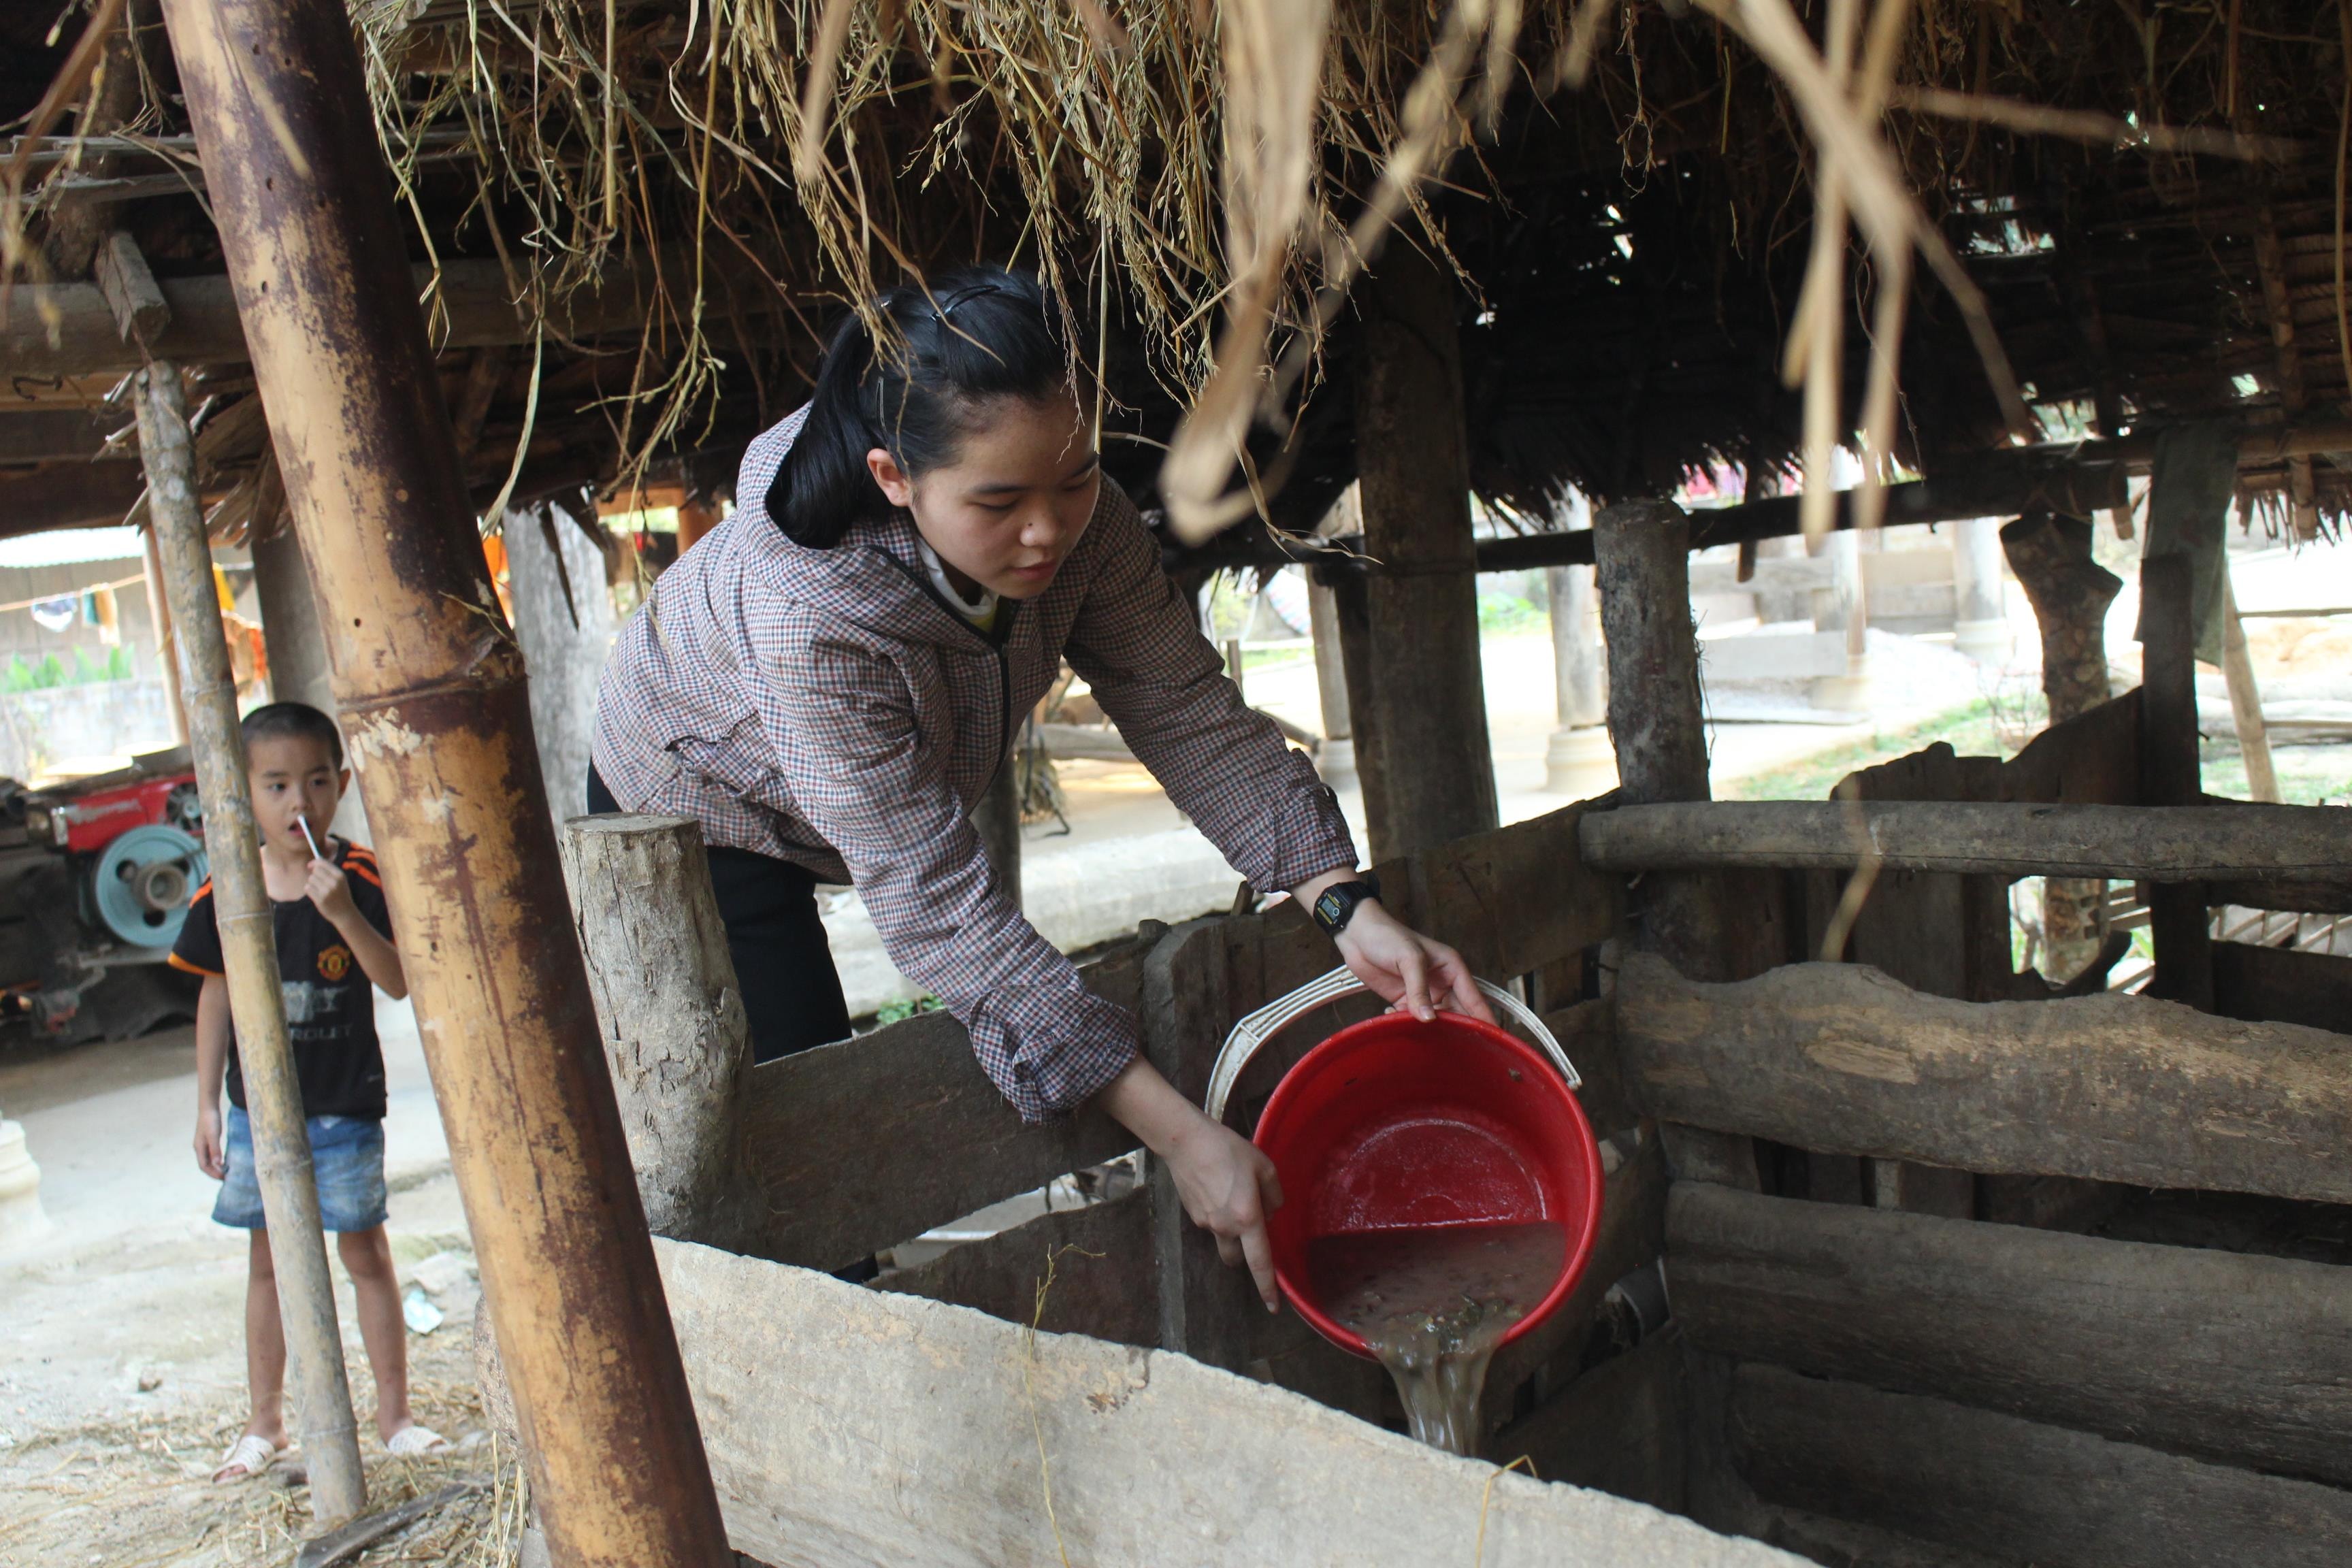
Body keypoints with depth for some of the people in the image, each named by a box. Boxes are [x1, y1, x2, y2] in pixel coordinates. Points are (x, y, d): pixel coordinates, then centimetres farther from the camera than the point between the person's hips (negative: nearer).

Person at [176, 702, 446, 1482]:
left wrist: (344, 914, -31)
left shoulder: (360, 878, -10)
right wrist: (207, 1104, 5)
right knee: (268, 1260, 14)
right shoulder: (226, 892, -3)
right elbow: (216, 995, 5)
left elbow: (400, 983, -17)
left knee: (365, 1252, 6)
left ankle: (394, 1414, 20)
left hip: (345, 1106, -3)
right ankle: (265, 1423, 29)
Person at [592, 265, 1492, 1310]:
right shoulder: (810, 615, -44)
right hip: (699, 816, -5)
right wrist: (1178, 1135, -46)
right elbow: (934, 902, -44)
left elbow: (1187, 711, -21)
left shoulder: (1078, 518, -28)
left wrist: (1349, 908, -35)